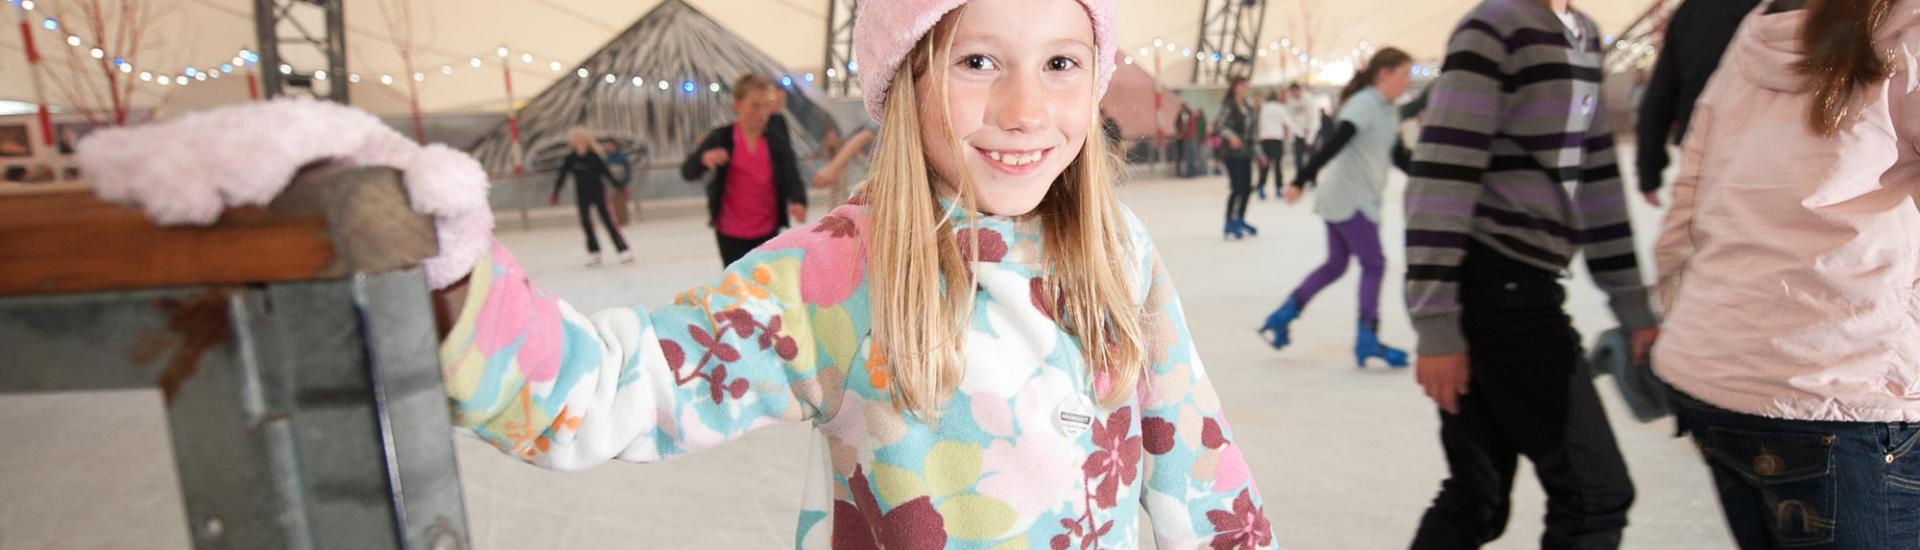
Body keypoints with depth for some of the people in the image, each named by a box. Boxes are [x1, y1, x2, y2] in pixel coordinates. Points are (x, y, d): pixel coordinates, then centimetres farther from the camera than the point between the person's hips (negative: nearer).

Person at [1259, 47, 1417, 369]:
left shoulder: (1388, 112, 14)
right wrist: (1301, 182, -29)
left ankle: (1281, 317, 19)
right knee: (1374, 265, -4)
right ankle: (1367, 341, 3)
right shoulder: (1363, 104, -15)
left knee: (1336, 265, 14)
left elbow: (1399, 155, 19)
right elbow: (1334, 146, -24)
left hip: (1360, 200, 9)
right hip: (1349, 200, -9)